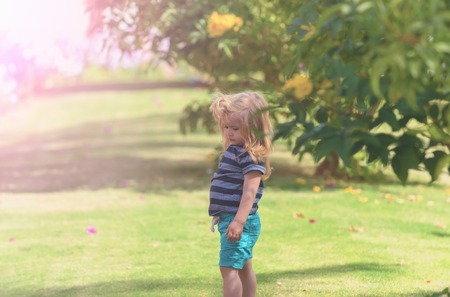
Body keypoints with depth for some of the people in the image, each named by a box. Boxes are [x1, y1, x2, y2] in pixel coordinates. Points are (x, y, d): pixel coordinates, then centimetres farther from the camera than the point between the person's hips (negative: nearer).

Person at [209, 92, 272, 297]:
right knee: (243, 268, 18)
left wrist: (239, 221, -31)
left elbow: (250, 191, -25)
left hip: (239, 222, -11)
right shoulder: (234, 151, 13)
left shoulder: (251, 156, -17)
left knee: (229, 268, -13)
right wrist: (222, 216, 27)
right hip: (229, 219, 11)